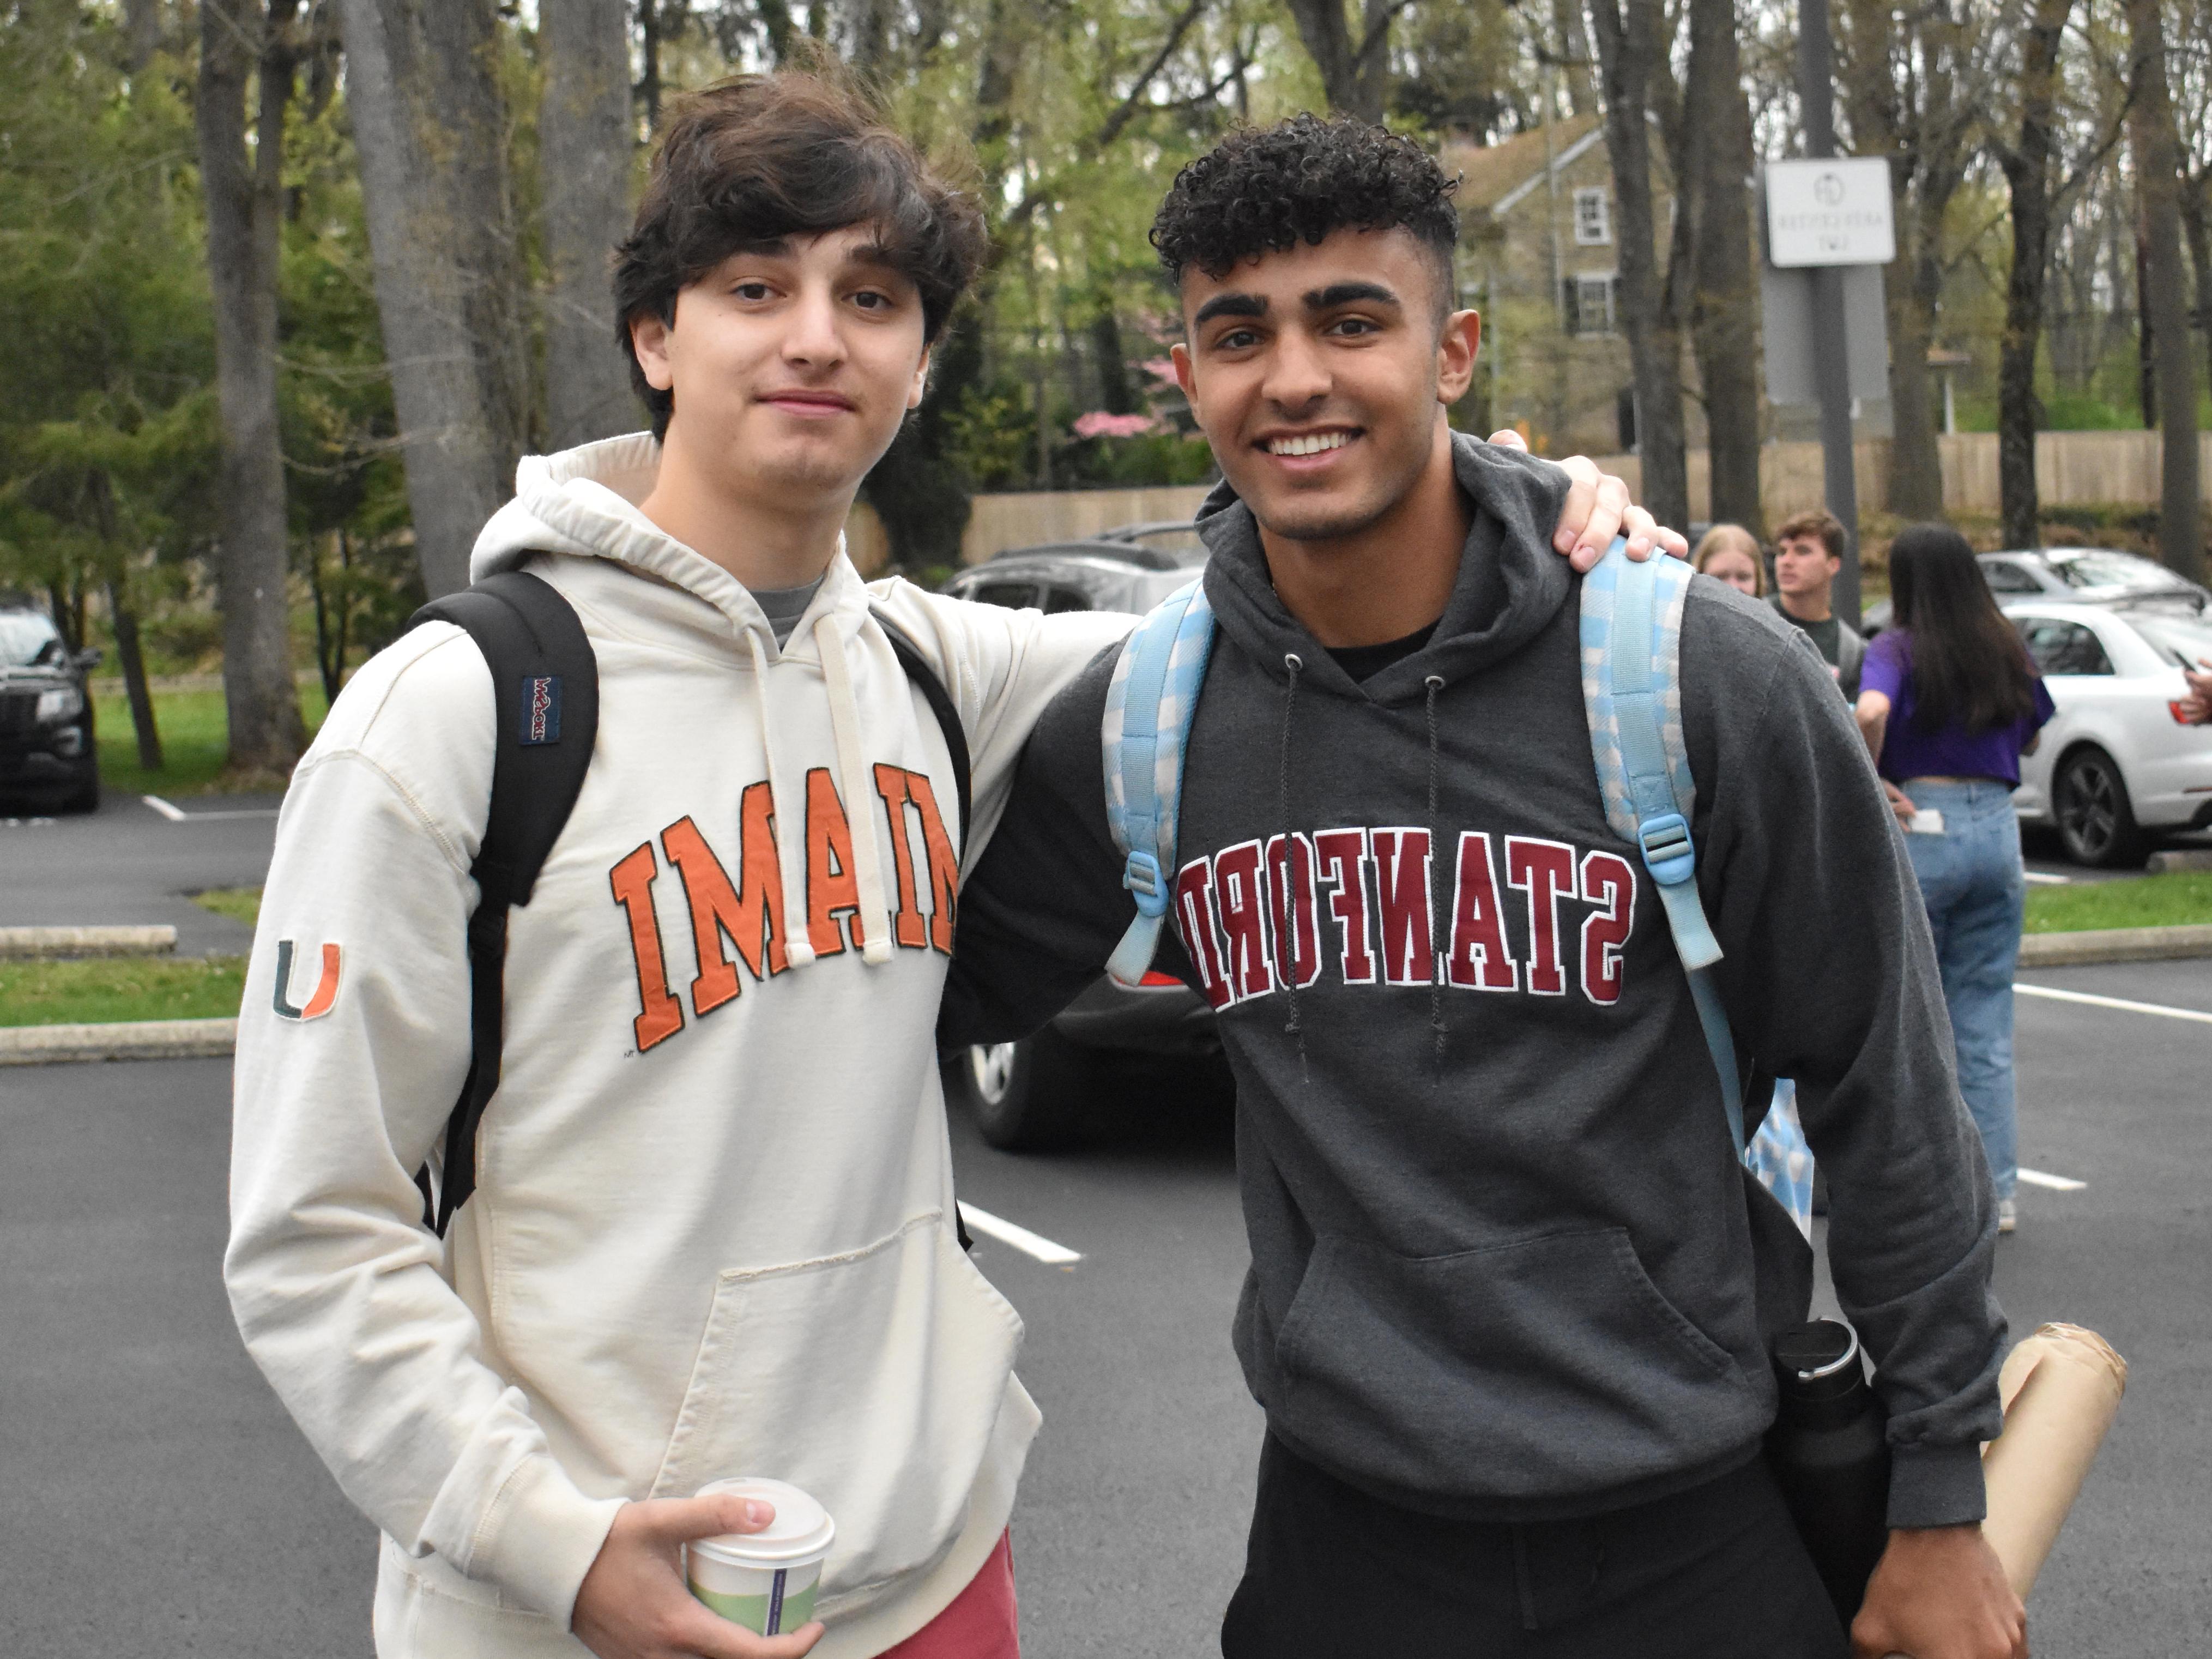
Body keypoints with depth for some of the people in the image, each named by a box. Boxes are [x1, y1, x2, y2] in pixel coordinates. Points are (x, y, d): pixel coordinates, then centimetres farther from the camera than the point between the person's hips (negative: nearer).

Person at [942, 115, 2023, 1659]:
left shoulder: (1713, 680, -12)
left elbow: (1887, 1098, -5)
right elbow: (963, 985, 12)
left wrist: (1942, 1500, -1)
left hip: (1695, 1531, -2)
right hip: (1342, 1525, 3)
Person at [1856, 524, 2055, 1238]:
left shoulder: (1898, 649, -8)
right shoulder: (2009, 651, 6)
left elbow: (1871, 710, -28)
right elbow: (2031, 738, 18)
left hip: (1920, 829, -4)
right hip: (1997, 827, 4)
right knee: (1986, 1023, 11)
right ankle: (1994, 1189, 13)